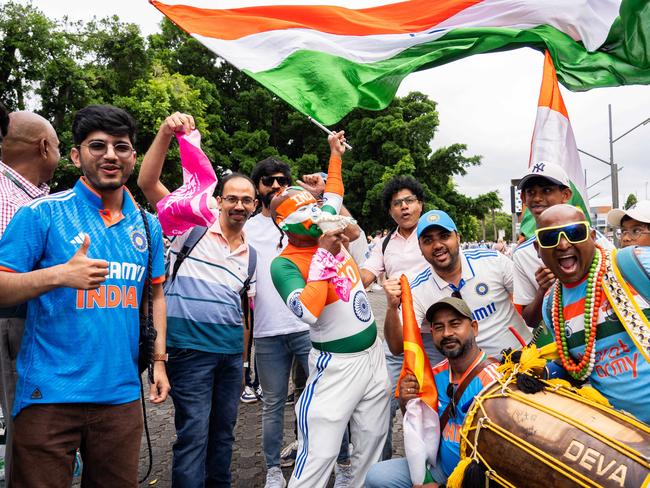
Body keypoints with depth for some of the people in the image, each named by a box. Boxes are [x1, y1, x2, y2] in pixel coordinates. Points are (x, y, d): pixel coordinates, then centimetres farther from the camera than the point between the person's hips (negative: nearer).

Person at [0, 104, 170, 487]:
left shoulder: (147, 225, 9)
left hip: (122, 393, 4)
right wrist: (58, 275, -24)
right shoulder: (42, 214, -6)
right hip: (50, 394, -4)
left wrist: (159, 361, 10)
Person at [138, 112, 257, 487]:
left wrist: (243, 360, 14)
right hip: (191, 348, -5)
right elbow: (148, 182, -12)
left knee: (223, 432, 17)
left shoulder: (251, 253, 13)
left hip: (232, 351, 6)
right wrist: (166, 133, -25)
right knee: (194, 435, -2)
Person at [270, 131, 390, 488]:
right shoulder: (285, 263, -16)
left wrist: (335, 155, 33)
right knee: (319, 456, -5)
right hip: (336, 364, -7)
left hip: (373, 353, 7)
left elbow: (333, 196, 23)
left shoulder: (327, 233, 2)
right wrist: (324, 253, -27)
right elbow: (308, 312, -33)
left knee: (371, 444, 17)